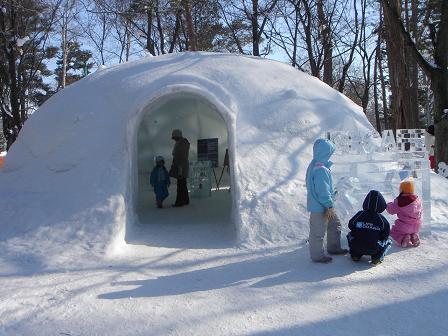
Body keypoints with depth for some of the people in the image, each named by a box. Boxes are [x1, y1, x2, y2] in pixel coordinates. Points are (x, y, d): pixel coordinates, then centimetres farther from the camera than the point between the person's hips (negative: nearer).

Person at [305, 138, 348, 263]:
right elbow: (323, 191, -25)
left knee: (335, 224, 23)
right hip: (320, 207, -11)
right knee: (318, 232, 5)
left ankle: (333, 247, 38)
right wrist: (329, 206, -19)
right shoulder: (320, 169, -27)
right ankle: (317, 255, 19)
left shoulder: (314, 165, 6)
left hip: (322, 205, 11)